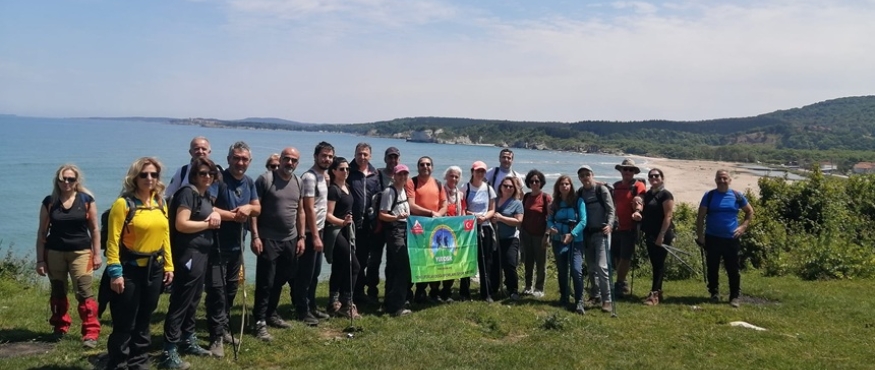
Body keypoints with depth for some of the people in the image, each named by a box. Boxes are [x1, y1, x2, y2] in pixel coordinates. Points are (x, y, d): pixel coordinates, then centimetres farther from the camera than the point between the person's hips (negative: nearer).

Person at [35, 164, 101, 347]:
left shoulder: (87, 200, -1)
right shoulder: (49, 202, 1)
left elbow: (94, 229, 3)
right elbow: (42, 232, 5)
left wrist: (97, 253, 0)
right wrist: (40, 259, 1)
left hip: (80, 252, -2)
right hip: (55, 253, 2)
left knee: (84, 293, -8)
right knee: (57, 293, 12)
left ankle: (91, 333, -5)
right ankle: (60, 328, 30)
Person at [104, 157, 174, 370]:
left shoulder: (160, 203, 8)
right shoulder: (124, 203, -11)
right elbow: (113, 240, -14)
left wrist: (168, 266, 10)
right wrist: (114, 272, -18)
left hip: (154, 268, 6)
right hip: (130, 268, -6)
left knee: (144, 322, 16)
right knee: (124, 324, 1)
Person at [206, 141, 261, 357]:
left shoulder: (249, 182, 9)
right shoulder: (218, 179, -14)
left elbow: (258, 209, 12)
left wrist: (248, 208, -11)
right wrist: (233, 215, -17)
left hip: (237, 245, 7)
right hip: (216, 245, -7)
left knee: (231, 290, 16)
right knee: (217, 290, -6)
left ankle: (224, 329, 30)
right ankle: (216, 337, 0)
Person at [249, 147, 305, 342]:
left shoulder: (298, 182, 9)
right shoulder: (265, 179, -8)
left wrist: (301, 237, 11)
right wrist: (255, 236, -15)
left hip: (290, 241, 6)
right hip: (268, 240, -5)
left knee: (280, 280, 14)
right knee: (265, 282, -2)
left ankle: (271, 313, 29)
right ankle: (260, 321, 4)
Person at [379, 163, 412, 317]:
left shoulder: (404, 190, 15)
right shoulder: (389, 191, -10)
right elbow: (382, 215, -14)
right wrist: (397, 217, -27)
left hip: (405, 230, 8)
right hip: (394, 231, -8)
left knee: (396, 268, 11)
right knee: (403, 267, -12)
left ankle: (391, 304, 19)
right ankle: (396, 306, -7)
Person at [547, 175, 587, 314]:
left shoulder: (578, 201, -3)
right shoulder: (555, 203, 9)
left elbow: (583, 220, -10)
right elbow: (549, 220, 8)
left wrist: (572, 234, -20)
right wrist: (551, 227, -15)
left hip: (576, 241, -4)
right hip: (558, 241, 4)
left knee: (576, 270, -17)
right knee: (562, 271, 12)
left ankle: (579, 302, -13)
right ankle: (564, 298, 26)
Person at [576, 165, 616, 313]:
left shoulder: (602, 189, -5)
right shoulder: (579, 193, 8)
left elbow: (611, 210, -8)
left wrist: (609, 225, -23)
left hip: (601, 232, -5)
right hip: (586, 233, 5)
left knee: (601, 266, -13)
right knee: (591, 268, 10)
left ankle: (607, 299, -8)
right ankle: (595, 296, 22)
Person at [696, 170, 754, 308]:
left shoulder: (737, 196, 2)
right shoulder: (709, 196, -1)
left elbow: (750, 211, 14)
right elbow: (700, 217, 1)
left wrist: (743, 226, 0)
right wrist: (700, 235, -5)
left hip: (731, 239, 0)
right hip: (712, 238, 0)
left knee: (733, 269, 2)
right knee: (712, 268, 8)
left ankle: (735, 296, 11)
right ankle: (714, 293, 21)